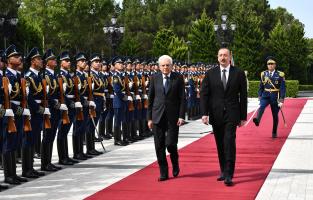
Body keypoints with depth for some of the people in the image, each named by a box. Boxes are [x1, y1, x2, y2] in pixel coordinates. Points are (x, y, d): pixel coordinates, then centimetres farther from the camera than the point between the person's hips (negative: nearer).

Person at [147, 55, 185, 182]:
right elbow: (150, 99, 8)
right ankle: (163, 173, 12)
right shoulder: (155, 78, 6)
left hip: (173, 117, -2)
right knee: (159, 146, 2)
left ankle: (175, 164, 23)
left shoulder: (178, 78, 2)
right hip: (158, 117, 2)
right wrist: (149, 118, 3)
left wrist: (181, 116, -8)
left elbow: (182, 98, 1)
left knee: (170, 144, -7)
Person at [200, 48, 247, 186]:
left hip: (231, 114, -2)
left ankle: (229, 175, -10)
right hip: (216, 115, 2)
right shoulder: (210, 74, 5)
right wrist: (204, 113, -9)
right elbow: (204, 94, 2)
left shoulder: (238, 73, 2)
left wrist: (243, 116, 2)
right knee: (220, 145, 10)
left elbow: (243, 96, 4)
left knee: (229, 143, -11)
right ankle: (223, 171, 24)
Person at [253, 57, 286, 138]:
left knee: (275, 116, 7)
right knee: (261, 107, -29)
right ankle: (257, 120, -52)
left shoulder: (280, 75, -3)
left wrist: (281, 100, -11)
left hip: (275, 98, -1)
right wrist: (259, 97, 8)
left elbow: (283, 88, -5)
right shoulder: (263, 74, 5)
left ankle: (274, 132, 21)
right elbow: (261, 87, 12)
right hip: (265, 96, 1)